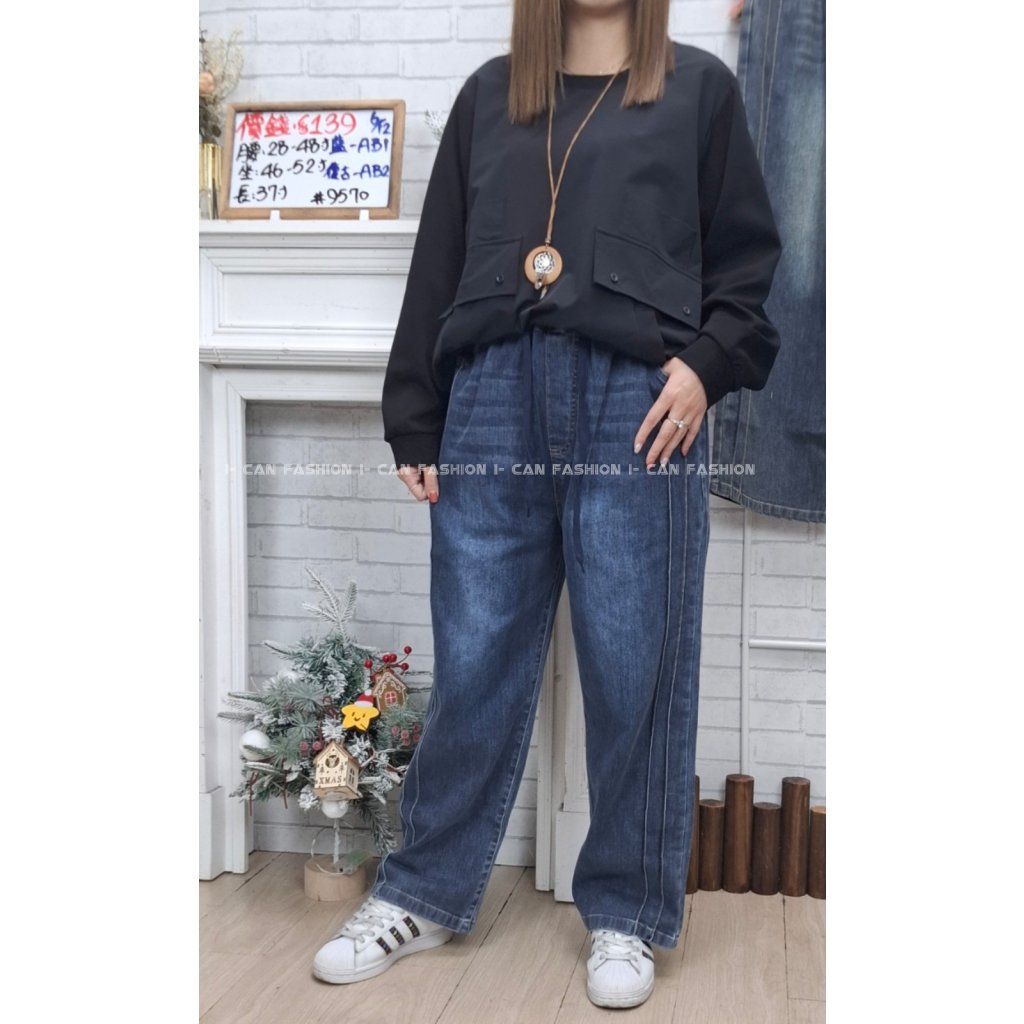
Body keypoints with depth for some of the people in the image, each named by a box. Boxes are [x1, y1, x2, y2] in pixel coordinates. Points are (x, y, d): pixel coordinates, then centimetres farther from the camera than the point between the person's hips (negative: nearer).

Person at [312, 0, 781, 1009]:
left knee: (636, 671, 2)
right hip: (494, 403, 2)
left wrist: (709, 364, -7)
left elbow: (748, 256, 10)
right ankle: (424, 893, 22)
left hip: (638, 406, -2)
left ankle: (626, 913, 19)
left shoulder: (699, 87, 12)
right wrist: (413, 425, 10)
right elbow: (436, 266, 15)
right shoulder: (489, 94, 18)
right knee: (474, 664, 5)